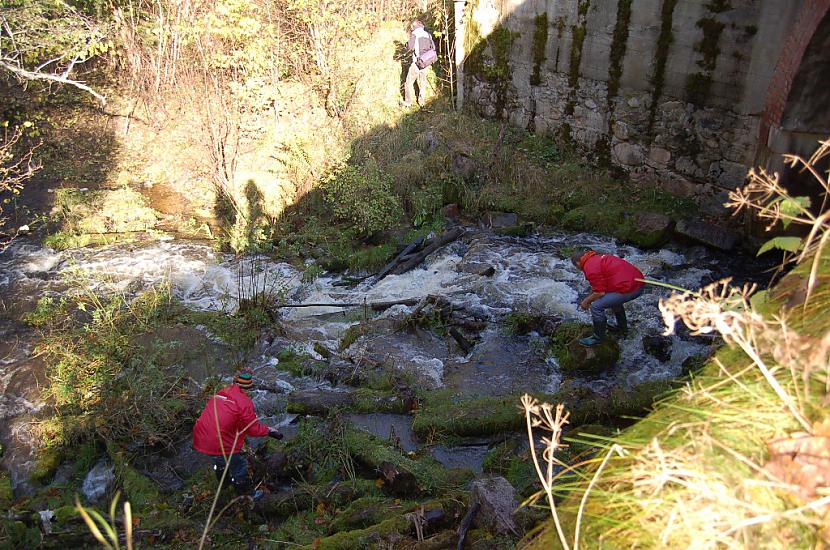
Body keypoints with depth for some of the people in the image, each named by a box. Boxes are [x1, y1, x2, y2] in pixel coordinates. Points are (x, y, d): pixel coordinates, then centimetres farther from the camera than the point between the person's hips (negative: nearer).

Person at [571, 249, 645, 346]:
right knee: (614, 299, 35)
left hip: (629, 289, -10)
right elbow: (600, 285, 33)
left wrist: (587, 301, 5)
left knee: (596, 307, -6)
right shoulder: (599, 258, 20)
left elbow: (600, 292, -11)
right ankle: (622, 328, 46)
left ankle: (598, 337, 11)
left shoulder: (591, 268, -10)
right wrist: (589, 297, 38)